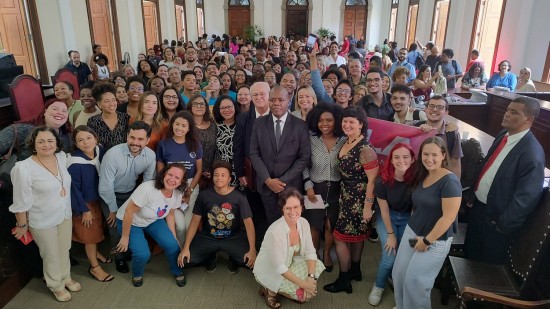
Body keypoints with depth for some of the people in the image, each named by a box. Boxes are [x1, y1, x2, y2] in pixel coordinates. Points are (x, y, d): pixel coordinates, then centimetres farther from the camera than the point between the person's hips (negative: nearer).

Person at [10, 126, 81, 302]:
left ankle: (66, 278, 50)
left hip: (65, 215, 5)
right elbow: (21, 202, -16)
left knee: (64, 250, 24)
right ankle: (56, 286, 41)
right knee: (51, 255, 16)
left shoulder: (62, 157, -7)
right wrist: (22, 225, -7)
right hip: (43, 222, -5)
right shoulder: (23, 168, -25)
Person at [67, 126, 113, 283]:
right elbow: (74, 189, -20)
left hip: (99, 198, 6)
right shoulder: (74, 163, -30)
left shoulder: (100, 150, -13)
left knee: (97, 228, 25)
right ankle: (94, 267, 27)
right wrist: (84, 210, -13)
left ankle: (95, 253, 50)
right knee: (90, 233, 9)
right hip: (84, 202, -6)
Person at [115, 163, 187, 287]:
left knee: (172, 244, -16)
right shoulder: (147, 189, -36)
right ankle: (137, 274, 14)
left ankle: (177, 272, 14)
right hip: (129, 222, -4)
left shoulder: (177, 194, -16)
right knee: (143, 254, -23)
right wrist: (125, 237, -17)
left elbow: (170, 215, 0)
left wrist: (174, 238, 1)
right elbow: (129, 212, -27)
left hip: (153, 221, 5)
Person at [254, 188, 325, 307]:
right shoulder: (275, 232, -33)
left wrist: (311, 277, -20)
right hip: (269, 271, -7)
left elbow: (310, 252, -6)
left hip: (289, 264, 7)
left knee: (317, 265, -10)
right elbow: (279, 267, -26)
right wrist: (303, 284, -22)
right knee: (306, 294, -18)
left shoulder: (303, 223, -13)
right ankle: (270, 290, 3)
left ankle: (285, 287, 6)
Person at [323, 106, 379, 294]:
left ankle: (344, 280, 18)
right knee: (355, 234, 22)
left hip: (358, 199, -8)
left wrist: (368, 206, -19)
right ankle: (355, 270, 40)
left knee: (340, 235, 1)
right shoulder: (346, 142, 2)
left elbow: (373, 180, -21)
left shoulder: (365, 149, -24)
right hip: (347, 195, 8)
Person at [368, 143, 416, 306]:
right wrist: (390, 234, -7)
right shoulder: (383, 180, -24)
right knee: (390, 257, -12)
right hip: (387, 217, -1)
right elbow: (384, 209, -13)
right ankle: (379, 286, 17)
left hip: (408, 218, 1)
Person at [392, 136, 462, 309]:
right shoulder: (422, 176, 4)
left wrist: (427, 240, -16)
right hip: (411, 231, 7)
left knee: (414, 281, 0)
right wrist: (414, 229, 4)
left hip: (435, 240, -7)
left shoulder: (449, 181, -20)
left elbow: (448, 217, -22)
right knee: (398, 274, 10)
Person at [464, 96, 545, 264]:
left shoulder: (532, 154, -27)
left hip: (495, 216, -7)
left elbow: (525, 198, -25)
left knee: (488, 263, 17)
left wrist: (502, 226, -16)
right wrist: (472, 193, 11)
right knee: (470, 254, 27)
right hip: (478, 205, 7)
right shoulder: (503, 136, -1)